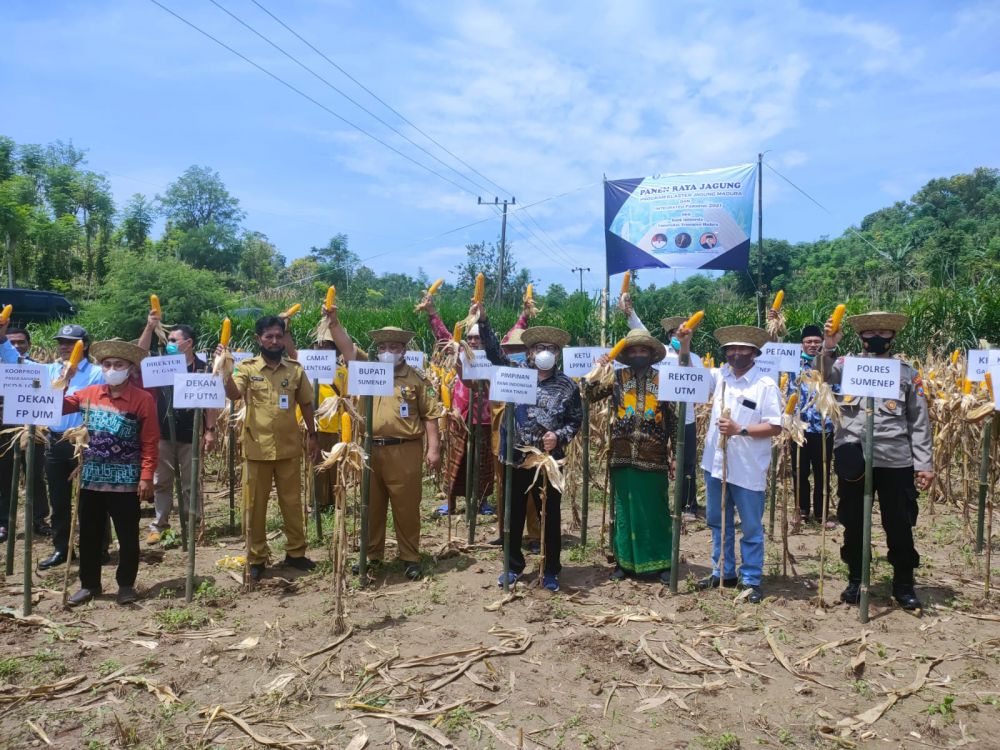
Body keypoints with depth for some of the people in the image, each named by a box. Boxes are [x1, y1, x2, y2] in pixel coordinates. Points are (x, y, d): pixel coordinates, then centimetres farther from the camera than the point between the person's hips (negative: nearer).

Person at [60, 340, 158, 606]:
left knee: (128, 536, 6)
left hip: (126, 481, -4)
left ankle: (126, 584, 21)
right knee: (89, 534, 14)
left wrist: (146, 477, -14)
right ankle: (89, 584, 29)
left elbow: (150, 443, -9)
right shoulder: (89, 394, 6)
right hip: (92, 478, 5)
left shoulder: (143, 399, -8)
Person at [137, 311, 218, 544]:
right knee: (161, 482, 9)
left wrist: (210, 431, -8)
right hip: (164, 434, 3)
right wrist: (150, 327, -19)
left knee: (191, 484, 6)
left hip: (190, 436, -3)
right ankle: (159, 525, 18)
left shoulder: (202, 369, -2)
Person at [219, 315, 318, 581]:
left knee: (292, 501, 10)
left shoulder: (295, 369, 5)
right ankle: (257, 558, 20)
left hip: (289, 448, 2)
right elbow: (233, 394, -17)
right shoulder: (247, 368, -1)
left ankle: (295, 552, 24)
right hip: (257, 448, -1)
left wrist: (312, 434, 11)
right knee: (255, 505, 8)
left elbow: (306, 404, 12)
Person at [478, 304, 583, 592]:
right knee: (514, 515, 12)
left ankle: (551, 571, 23)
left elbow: (576, 420, 5)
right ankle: (514, 565, 30)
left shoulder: (567, 385, 1)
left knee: (551, 516, 8)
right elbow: (495, 352, -3)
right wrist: (483, 321, -12)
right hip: (515, 458, 1)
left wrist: (559, 436, -12)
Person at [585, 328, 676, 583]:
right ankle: (624, 561, 21)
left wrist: (676, 452, 2)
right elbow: (589, 395, -2)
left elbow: (674, 417, 5)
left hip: (653, 457, -1)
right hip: (623, 456, 1)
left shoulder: (663, 379, 3)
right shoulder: (617, 377, 5)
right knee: (624, 510, 10)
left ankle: (661, 563, 17)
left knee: (656, 510, 5)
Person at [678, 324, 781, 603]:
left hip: (747, 469, -5)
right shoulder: (720, 375, 5)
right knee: (718, 522, 17)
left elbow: (776, 427, -12)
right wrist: (684, 343, -7)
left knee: (751, 527, 7)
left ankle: (751, 580, 20)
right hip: (716, 463, 6)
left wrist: (740, 429, -20)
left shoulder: (765, 385, -10)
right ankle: (723, 572, 31)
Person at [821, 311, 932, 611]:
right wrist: (828, 348, -33)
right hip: (853, 459, 0)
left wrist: (924, 464, 1)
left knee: (899, 525, 9)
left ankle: (903, 585, 26)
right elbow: (824, 375, -16)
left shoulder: (907, 372, 7)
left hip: (896, 461, 0)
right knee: (854, 524, 11)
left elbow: (919, 422, 6)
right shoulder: (847, 365, 5)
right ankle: (855, 580, 27)